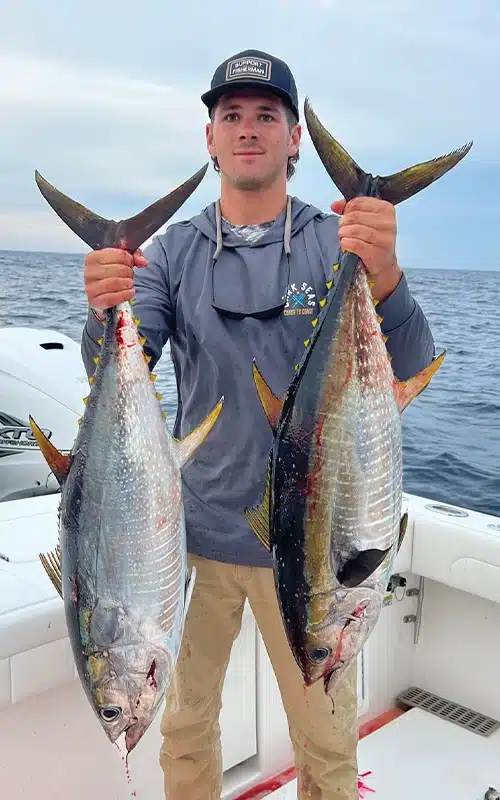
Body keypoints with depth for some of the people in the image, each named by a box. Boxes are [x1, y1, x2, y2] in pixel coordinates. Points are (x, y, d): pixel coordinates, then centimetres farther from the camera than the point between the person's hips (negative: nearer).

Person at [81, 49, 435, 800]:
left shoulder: (338, 242, -4)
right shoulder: (173, 250, 1)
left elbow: (409, 370, -15)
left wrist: (385, 279, -35)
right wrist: (107, 313, -29)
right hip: (196, 531, 2)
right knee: (184, 725, 17)